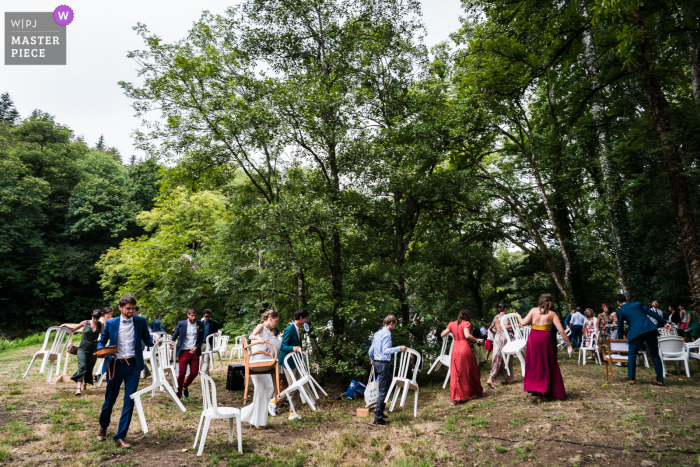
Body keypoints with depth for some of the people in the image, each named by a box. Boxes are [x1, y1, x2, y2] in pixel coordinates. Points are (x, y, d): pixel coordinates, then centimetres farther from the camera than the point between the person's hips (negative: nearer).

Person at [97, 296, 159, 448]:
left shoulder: (140, 322, 3)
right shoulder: (111, 323, 2)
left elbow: (147, 340, 6)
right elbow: (102, 341, 11)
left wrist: (155, 342, -16)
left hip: (133, 365, 0)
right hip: (116, 364, 0)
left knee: (129, 401, 0)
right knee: (109, 400, 13)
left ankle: (120, 437, 12)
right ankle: (103, 427, 42)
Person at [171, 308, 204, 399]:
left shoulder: (200, 325, 3)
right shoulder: (181, 324, -1)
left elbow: (201, 338, 10)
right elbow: (175, 335, 7)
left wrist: (196, 347, -6)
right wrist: (171, 342, -14)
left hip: (194, 352, 2)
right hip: (183, 351, -2)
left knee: (194, 372, 2)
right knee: (181, 373, -4)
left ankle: (185, 386, 32)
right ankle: (178, 395, 13)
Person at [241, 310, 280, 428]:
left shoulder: (268, 332, 19)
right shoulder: (260, 327, -6)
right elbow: (251, 336, -26)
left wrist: (268, 351, -1)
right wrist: (258, 338, -48)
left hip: (265, 363, 9)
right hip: (257, 362, -9)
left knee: (269, 389, 10)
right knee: (261, 390, -3)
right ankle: (258, 421, 8)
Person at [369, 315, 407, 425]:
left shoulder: (377, 333, 14)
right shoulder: (387, 334, -13)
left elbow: (371, 351, 19)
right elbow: (385, 351, -25)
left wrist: (372, 361, 35)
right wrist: (399, 348, -26)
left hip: (376, 363, 9)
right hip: (383, 364, -9)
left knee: (384, 386, 19)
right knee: (383, 391, -5)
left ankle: (379, 411, 25)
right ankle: (378, 418, -3)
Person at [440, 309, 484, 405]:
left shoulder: (452, 324, 9)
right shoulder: (466, 323, -5)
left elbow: (442, 334, 7)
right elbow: (467, 335, -21)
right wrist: (477, 340, -9)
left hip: (455, 350, 4)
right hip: (465, 349, -4)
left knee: (455, 373, 6)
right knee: (471, 371, 16)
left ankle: (454, 399, 1)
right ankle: (475, 391, 36)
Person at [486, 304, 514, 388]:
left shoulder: (496, 317, 14)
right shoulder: (505, 316, -4)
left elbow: (490, 328, 19)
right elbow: (506, 326, -20)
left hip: (497, 337, 6)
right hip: (504, 337, -6)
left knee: (497, 359, 3)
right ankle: (506, 379, 10)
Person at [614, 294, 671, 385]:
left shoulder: (620, 311, 10)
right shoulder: (637, 304, 19)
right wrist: (664, 322, 15)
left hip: (636, 332, -4)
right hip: (650, 329, 4)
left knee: (632, 355, 9)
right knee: (655, 355, 13)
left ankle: (631, 379, 6)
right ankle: (660, 380, 17)